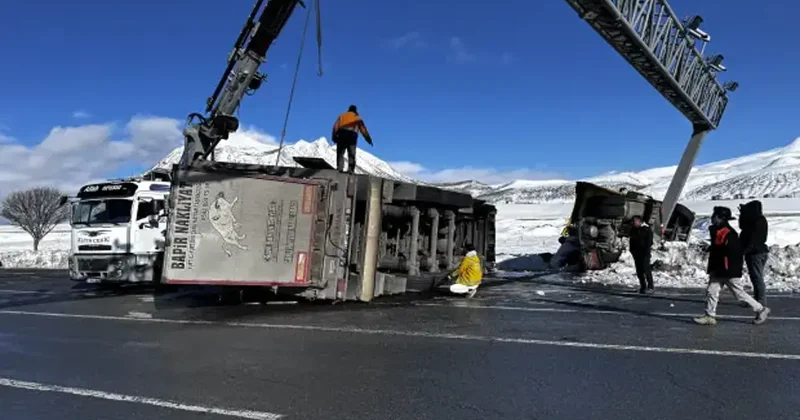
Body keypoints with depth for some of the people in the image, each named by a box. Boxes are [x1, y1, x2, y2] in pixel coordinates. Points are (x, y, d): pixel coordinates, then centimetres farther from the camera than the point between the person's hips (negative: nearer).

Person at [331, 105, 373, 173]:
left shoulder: (342, 115, 21)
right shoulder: (357, 117, 19)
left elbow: (336, 126, 8)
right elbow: (363, 129, 11)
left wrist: (334, 137, 5)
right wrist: (369, 139, 13)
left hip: (341, 133, 1)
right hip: (352, 135, -1)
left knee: (340, 153, 4)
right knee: (351, 154, 5)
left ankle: (340, 167, -12)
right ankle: (350, 169, -8)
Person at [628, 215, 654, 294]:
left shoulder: (646, 229, -6)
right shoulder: (633, 229, 15)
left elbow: (649, 242, -11)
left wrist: (646, 252, -18)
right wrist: (632, 250, 10)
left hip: (644, 252, -7)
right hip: (636, 253, 7)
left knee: (646, 269, -11)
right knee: (639, 270, 7)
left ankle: (650, 287, -7)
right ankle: (643, 286, 13)